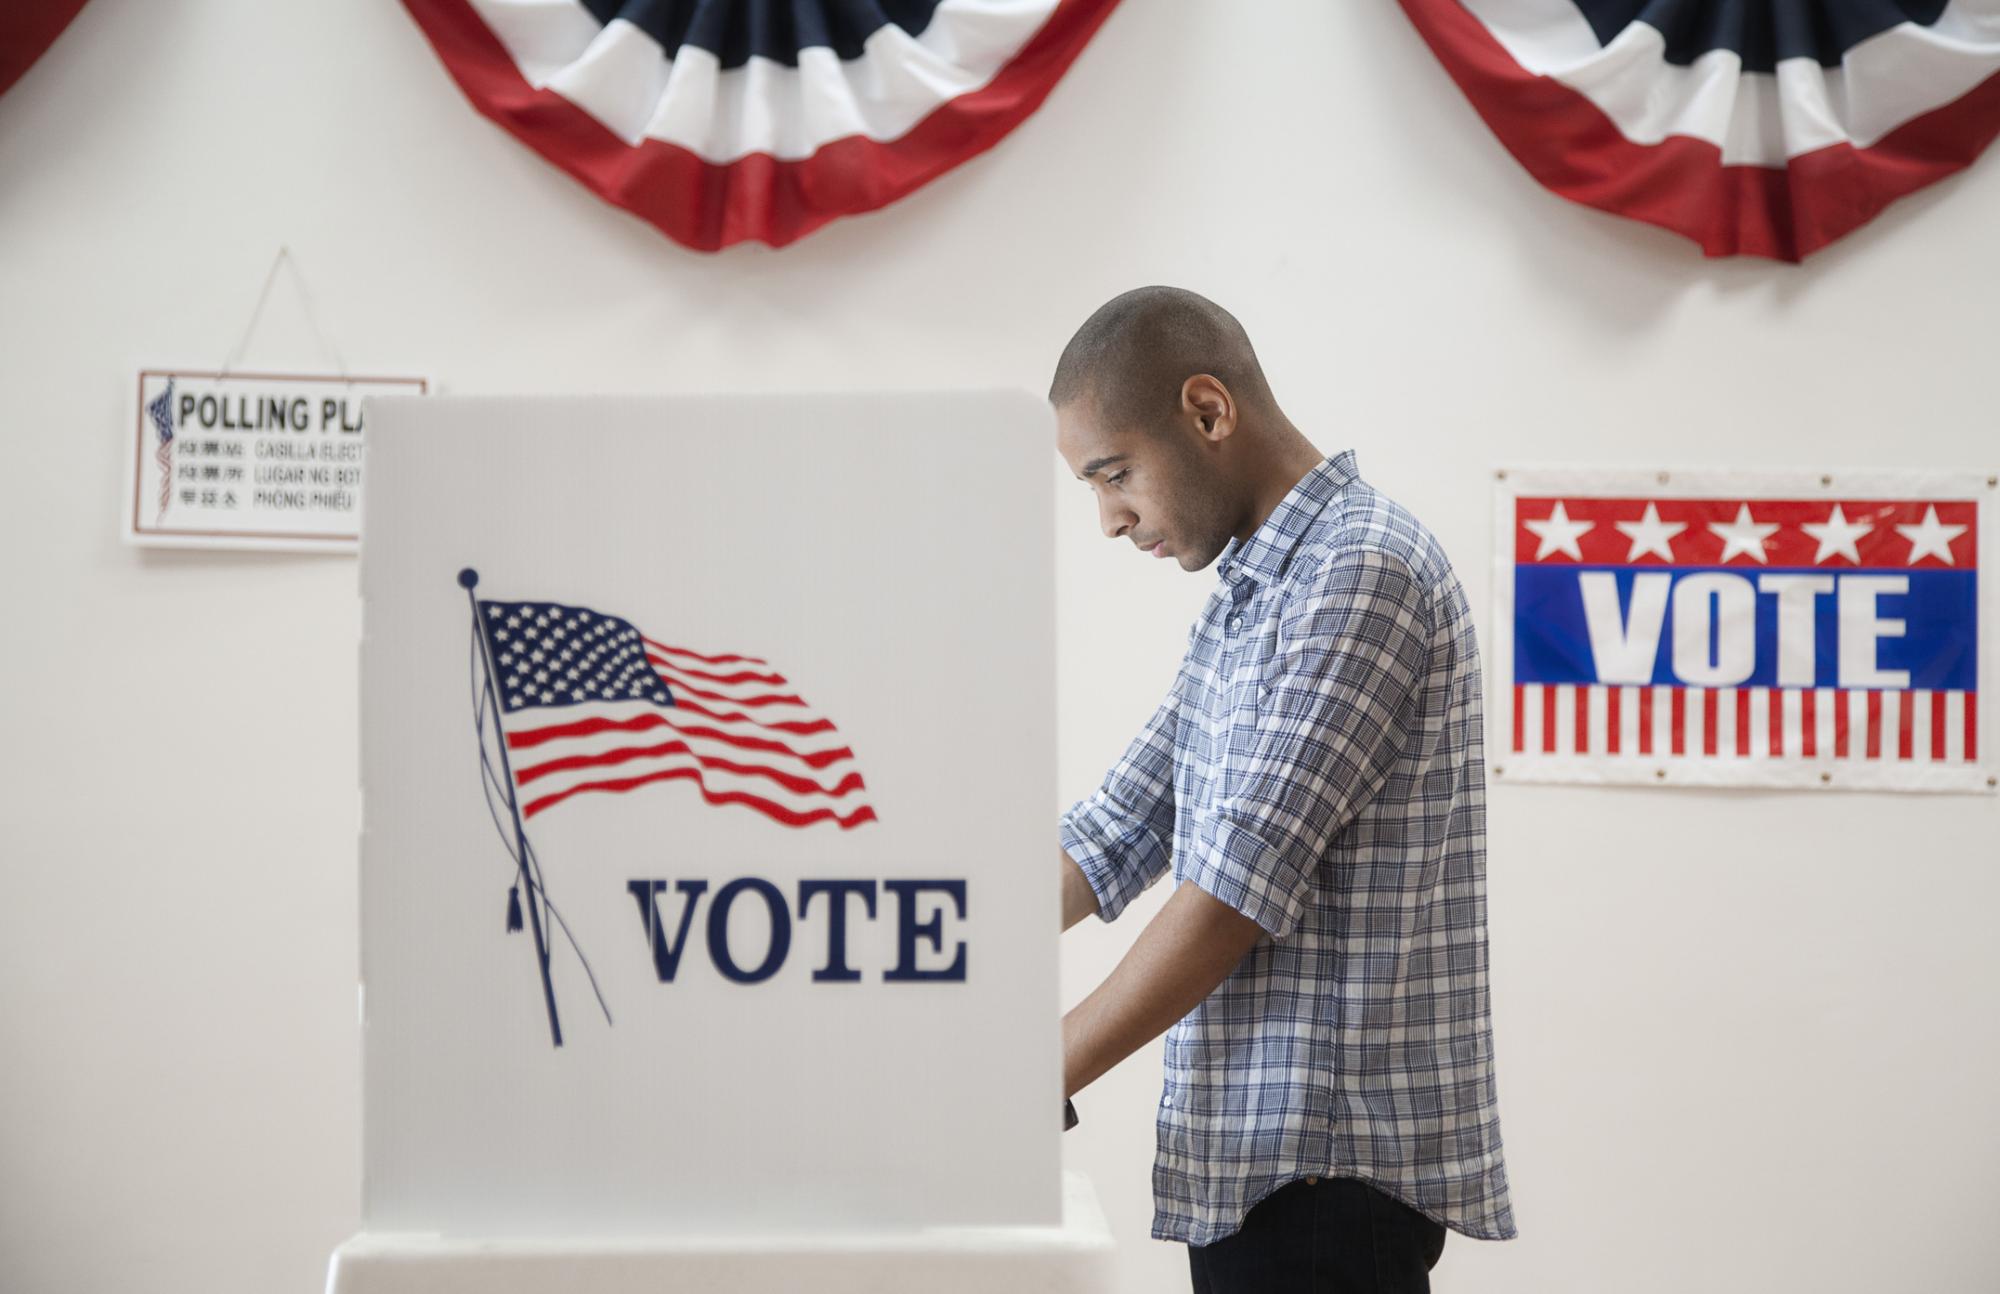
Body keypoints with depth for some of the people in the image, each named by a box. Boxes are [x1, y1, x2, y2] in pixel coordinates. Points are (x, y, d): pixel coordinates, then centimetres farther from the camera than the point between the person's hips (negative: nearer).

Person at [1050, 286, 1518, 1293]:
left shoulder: (1363, 572, -14)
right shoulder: (1246, 597, 18)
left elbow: (1240, 890, -19)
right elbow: (1117, 834, 19)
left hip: (1328, 1165, -9)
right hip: (1252, 1159, 9)